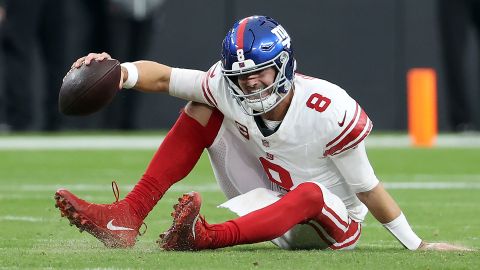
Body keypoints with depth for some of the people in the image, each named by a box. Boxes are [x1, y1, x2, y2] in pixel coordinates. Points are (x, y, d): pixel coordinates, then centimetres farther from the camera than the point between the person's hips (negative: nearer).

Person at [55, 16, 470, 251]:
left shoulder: (330, 111, -27)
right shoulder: (227, 89, -14)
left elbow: (367, 188, -18)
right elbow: (163, 77, -19)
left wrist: (418, 245, -13)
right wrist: (120, 72, -41)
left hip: (333, 223, -5)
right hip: (276, 210, 5)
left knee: (308, 195, -42)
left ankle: (206, 237, -66)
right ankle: (125, 219, -21)